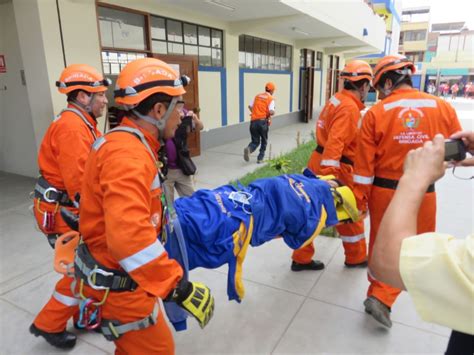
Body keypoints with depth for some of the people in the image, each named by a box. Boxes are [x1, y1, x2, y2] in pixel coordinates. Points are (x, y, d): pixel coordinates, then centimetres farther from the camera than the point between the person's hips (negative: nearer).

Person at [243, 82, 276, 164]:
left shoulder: (257, 96, 14)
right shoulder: (271, 99, -2)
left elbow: (250, 106, 17)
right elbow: (271, 112, -15)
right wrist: (273, 113, 7)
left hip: (253, 122, 4)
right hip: (263, 122, -4)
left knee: (255, 141, 10)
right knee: (264, 141, 16)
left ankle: (248, 149, -21)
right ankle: (260, 158, 16)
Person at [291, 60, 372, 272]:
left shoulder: (338, 100, 11)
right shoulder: (349, 108, -18)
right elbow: (335, 142, -29)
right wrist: (328, 176, -34)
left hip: (319, 163, 9)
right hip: (335, 169, -9)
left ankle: (301, 259, 23)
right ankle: (356, 257, 32)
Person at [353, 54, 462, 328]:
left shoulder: (376, 113, -9)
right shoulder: (443, 108, -5)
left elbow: (364, 163, -8)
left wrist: (360, 199, 3)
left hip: (383, 190, 1)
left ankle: (379, 290, 38)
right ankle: (381, 297, 10)